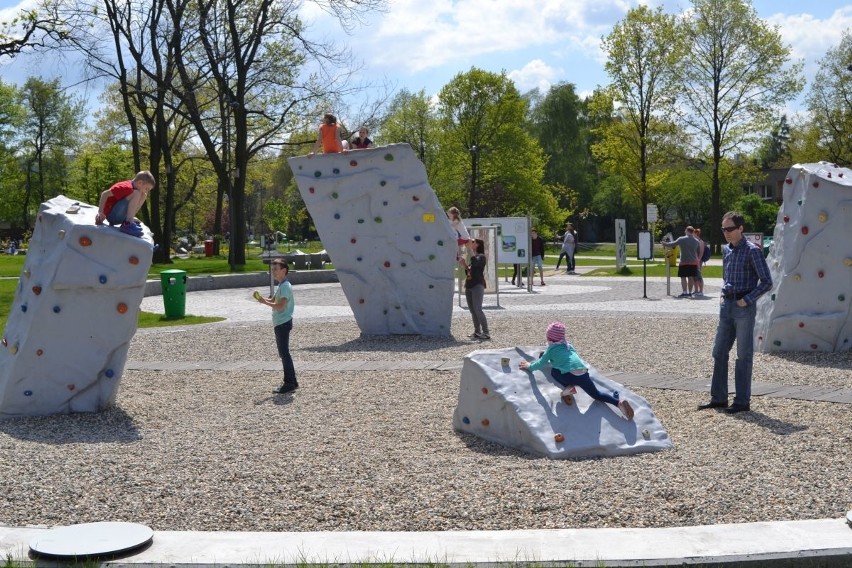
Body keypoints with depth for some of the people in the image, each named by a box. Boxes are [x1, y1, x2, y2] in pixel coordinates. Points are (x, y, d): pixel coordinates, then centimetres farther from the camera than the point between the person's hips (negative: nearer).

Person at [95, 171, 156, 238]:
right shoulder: (127, 187, -19)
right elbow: (105, 194, -22)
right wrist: (100, 212, -24)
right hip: (111, 215, -9)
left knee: (143, 196, 8)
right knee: (137, 194, -25)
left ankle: (130, 219, 4)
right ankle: (127, 224, -29)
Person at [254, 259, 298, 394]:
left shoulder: (285, 286, -16)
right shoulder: (280, 286, 16)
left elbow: (280, 306, -24)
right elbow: (273, 300, 21)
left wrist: (264, 302, -19)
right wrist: (261, 298, 4)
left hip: (283, 323, -10)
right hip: (280, 324, 10)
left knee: (284, 353, -8)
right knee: (284, 353, 13)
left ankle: (289, 383, -5)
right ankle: (292, 382, 19)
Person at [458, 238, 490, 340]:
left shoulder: (481, 256, -4)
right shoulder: (472, 257, 20)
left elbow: (475, 262, -27)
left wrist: (470, 248, -22)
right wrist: (464, 264, 6)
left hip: (477, 285, -9)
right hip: (469, 286, 9)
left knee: (478, 309, -16)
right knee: (472, 310, 8)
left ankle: (486, 333, -17)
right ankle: (477, 332, 13)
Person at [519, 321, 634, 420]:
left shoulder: (551, 349, 8)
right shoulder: (568, 345, 25)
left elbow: (541, 364, 16)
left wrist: (529, 366, 34)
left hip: (571, 375, -6)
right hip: (584, 374, 6)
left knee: (553, 371, 20)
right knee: (596, 394, 18)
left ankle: (569, 387, 0)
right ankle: (619, 402, -7)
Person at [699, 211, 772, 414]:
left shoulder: (752, 251, -11)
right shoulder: (726, 250, 11)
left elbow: (766, 282, -12)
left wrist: (747, 300, -15)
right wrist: (723, 295, 10)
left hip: (744, 307, -7)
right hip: (727, 306, 7)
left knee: (744, 355, 0)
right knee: (719, 352, 9)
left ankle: (742, 401, 8)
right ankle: (718, 398, 18)